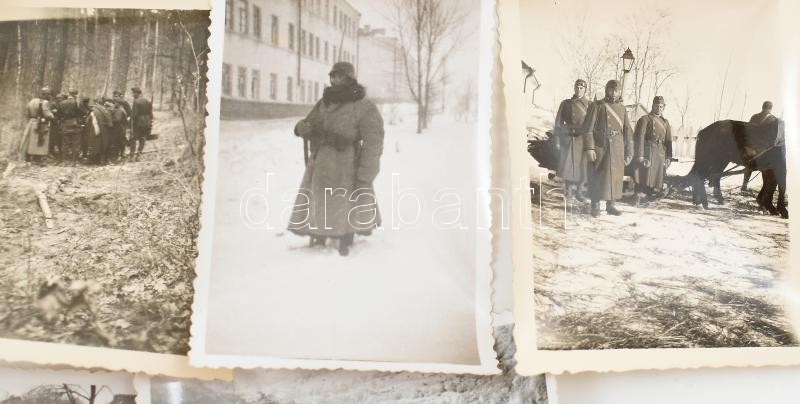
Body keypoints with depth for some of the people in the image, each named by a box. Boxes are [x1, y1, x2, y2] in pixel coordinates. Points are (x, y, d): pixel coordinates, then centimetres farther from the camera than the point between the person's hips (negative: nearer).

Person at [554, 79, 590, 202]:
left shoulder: (589, 105, 4)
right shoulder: (566, 103, 3)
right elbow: (559, 123, 3)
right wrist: (558, 140, -2)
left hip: (583, 140, 0)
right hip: (568, 140, 0)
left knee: (581, 167, 1)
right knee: (566, 167, -3)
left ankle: (578, 191, 16)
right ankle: (568, 187, 22)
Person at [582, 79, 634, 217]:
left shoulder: (622, 108, 13)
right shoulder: (596, 106, -1)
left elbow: (627, 131, 13)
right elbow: (588, 128, -8)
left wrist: (629, 152, 9)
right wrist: (589, 148, -17)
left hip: (617, 150, 4)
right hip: (599, 148, -4)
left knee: (615, 177, 6)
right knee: (597, 177, -1)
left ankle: (611, 205, 16)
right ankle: (595, 206, 7)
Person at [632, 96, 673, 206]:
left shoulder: (665, 122, 17)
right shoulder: (645, 119, 0)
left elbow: (668, 141, 16)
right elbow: (639, 138, -8)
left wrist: (668, 157, 7)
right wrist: (640, 156, -15)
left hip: (661, 155, 6)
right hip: (648, 153, -6)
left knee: (657, 180, 7)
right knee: (644, 177, -10)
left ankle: (651, 199, 16)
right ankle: (638, 201, -7)